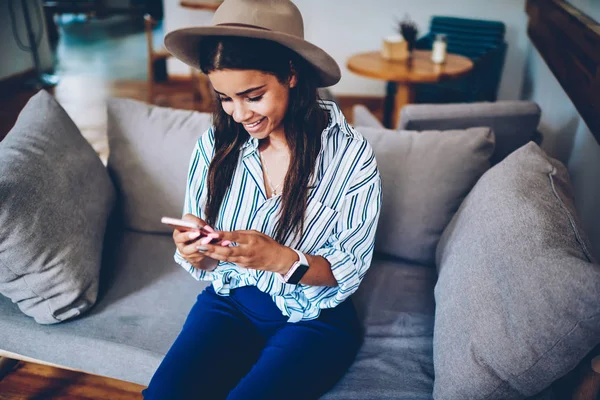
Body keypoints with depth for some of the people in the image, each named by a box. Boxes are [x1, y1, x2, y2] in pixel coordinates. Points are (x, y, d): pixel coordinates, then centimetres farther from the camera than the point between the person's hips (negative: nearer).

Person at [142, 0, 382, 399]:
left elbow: (348, 271, -10)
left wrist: (281, 259, -29)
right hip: (228, 302, 3)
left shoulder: (351, 155, -15)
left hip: (314, 319, -2)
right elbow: (203, 261, 3)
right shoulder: (215, 144, -6)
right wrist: (196, 253, -21)